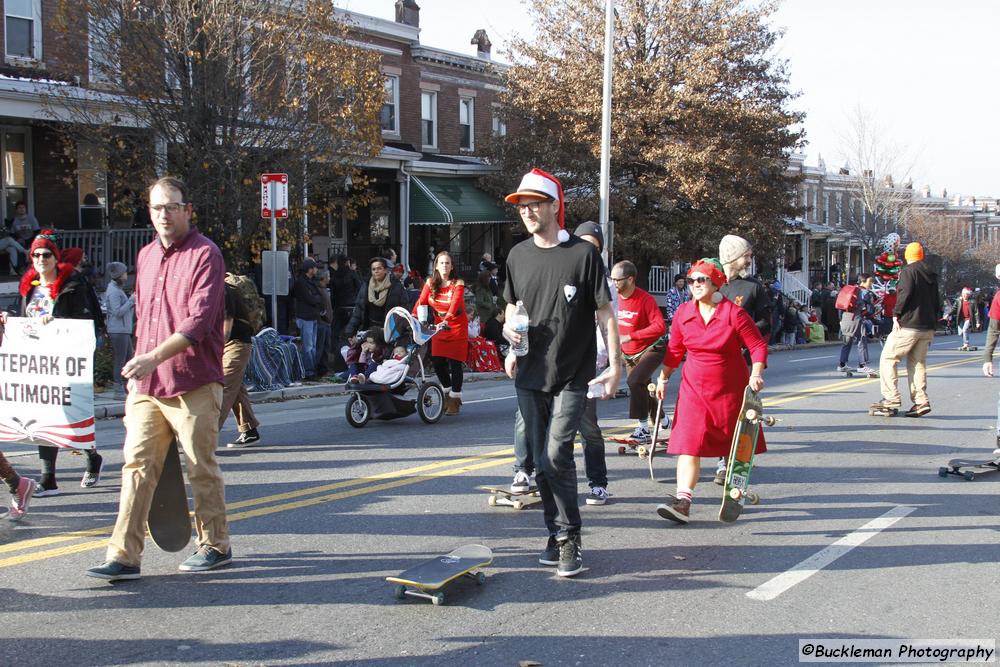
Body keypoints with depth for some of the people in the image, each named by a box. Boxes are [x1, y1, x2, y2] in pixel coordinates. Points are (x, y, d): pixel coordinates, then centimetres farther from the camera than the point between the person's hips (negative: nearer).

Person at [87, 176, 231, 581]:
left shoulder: (205, 255, -7)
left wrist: (154, 357, -26)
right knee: (137, 466, 1)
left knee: (202, 468, 5)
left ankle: (215, 546, 20)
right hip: (145, 385, 6)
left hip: (193, 384, -6)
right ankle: (124, 555, 2)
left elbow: (199, 320, -17)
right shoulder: (146, 256, 16)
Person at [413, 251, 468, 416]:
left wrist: (446, 320, -42)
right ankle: (447, 392, 24)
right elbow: (420, 302, -9)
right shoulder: (430, 283, 0)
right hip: (439, 326, 4)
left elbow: (454, 304, -26)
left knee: (454, 363, -5)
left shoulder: (458, 284, -12)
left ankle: (455, 399, 8)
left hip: (457, 326, -4)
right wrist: (413, 318, -27)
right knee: (437, 363, 0)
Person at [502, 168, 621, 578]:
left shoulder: (583, 254, -6)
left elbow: (605, 312, -3)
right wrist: (510, 330, -2)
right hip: (529, 376, 5)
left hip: (571, 375, -5)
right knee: (541, 460, 9)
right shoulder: (518, 256, 8)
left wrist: (615, 365, -8)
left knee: (557, 455, -15)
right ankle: (556, 534, 21)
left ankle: (570, 539, -3)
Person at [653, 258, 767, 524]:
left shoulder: (734, 313, -11)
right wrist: (663, 378, 13)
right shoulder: (683, 313, 1)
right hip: (694, 388, 2)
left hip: (730, 390, -2)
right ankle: (682, 501, -19)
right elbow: (674, 349, 13)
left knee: (734, 445, 13)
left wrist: (756, 374, -22)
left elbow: (758, 345, -8)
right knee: (689, 443, -11)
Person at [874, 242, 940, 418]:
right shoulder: (931, 275, 17)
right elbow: (937, 302, 19)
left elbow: (905, 293, -20)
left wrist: (896, 314, -12)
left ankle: (892, 398, -10)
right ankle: (921, 401, 4)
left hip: (908, 325, -7)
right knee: (918, 362, 12)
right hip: (927, 327, 8)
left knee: (888, 358, -2)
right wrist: (932, 326, 22)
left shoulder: (908, 271, -5)